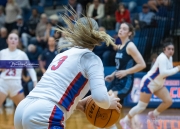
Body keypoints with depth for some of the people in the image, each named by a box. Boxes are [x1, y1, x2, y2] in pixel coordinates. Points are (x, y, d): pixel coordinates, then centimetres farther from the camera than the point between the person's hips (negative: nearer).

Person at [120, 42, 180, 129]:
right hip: (149, 83, -9)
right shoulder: (162, 58, -24)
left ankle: (153, 115, 16)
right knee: (142, 106, -6)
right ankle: (125, 121, 10)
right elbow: (163, 72, -36)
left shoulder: (169, 58, 5)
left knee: (168, 101, -2)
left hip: (158, 85, 9)